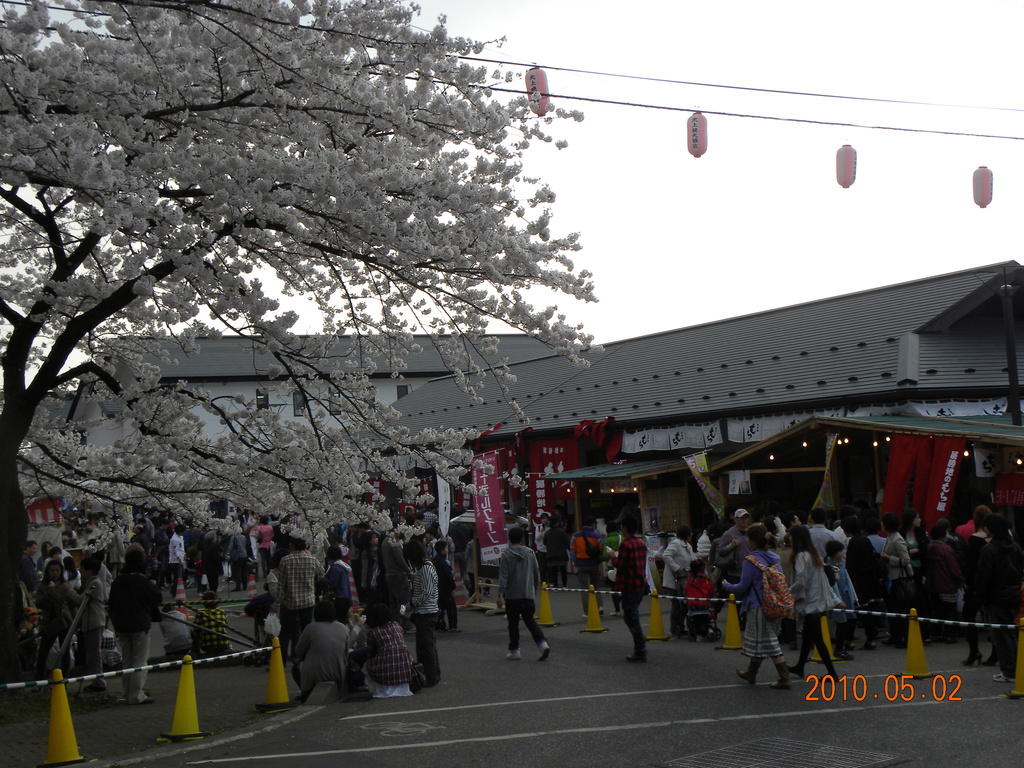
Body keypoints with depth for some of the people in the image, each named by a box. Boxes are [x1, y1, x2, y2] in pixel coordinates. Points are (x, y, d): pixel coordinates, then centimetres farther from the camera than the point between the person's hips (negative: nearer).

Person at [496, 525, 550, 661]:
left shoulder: (506, 555, -7)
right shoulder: (530, 553, 5)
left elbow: (503, 576, -12)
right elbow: (537, 573, 12)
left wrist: (500, 595, -13)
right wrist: (535, 589, 26)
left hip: (512, 596, -3)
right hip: (528, 594, 3)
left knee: (513, 624, 8)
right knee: (530, 621, 9)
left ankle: (514, 651, 12)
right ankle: (542, 643, -10)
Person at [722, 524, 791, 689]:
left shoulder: (751, 561, -16)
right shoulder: (775, 558, 6)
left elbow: (743, 586, -13)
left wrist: (726, 585, 4)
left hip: (758, 606, -8)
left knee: (769, 643, -2)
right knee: (760, 640, 19)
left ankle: (784, 678, -1)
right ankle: (751, 673, 32)